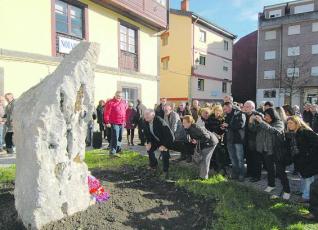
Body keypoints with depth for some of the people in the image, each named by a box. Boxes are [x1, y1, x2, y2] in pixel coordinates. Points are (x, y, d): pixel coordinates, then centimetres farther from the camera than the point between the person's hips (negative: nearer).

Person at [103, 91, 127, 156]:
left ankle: (118, 149, 32)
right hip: (114, 123, -7)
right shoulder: (110, 102, -6)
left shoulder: (124, 103, 14)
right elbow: (106, 113, -10)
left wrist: (124, 121, 19)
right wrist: (107, 122, -14)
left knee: (120, 137, 16)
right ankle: (112, 151, -9)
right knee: (115, 137, -13)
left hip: (121, 123, 7)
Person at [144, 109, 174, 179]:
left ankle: (166, 171, -3)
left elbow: (168, 134, -32)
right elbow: (147, 134, 5)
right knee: (149, 149, 8)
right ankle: (153, 165, 30)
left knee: (164, 153, -21)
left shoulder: (160, 122, -34)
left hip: (166, 140, -8)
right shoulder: (146, 122, -10)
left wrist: (164, 145, -31)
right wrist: (149, 143, -9)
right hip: (156, 140, 8)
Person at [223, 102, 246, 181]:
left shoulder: (240, 114, -8)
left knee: (240, 158, 0)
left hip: (238, 139, -7)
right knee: (233, 158, 14)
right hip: (230, 139, 7)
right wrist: (224, 127, -2)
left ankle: (241, 175, 12)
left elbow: (241, 125, -21)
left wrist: (228, 125, -19)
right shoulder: (227, 116, 13)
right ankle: (235, 174, 24)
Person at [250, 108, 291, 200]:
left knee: (280, 171, -1)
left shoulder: (279, 123, -10)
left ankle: (286, 191, 12)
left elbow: (274, 131, -30)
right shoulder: (263, 122, 3)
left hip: (276, 152, -5)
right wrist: (251, 122, -18)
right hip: (266, 151, 5)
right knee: (269, 169, 20)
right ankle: (271, 185, 38)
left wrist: (261, 122, -34)